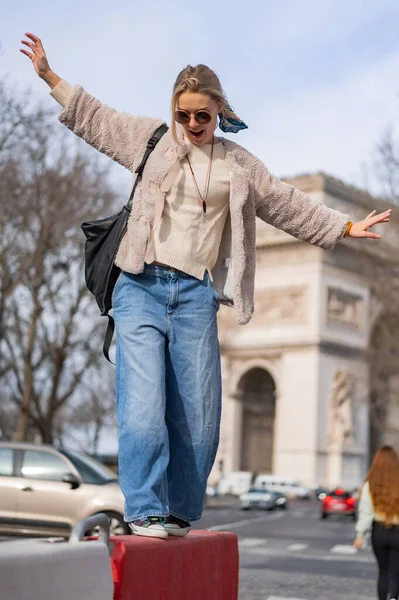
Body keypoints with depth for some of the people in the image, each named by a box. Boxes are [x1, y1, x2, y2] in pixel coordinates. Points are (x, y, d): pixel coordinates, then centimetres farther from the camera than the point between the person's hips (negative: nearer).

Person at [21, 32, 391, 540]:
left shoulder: (239, 165, 16)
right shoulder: (151, 137, 12)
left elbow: (291, 207, 21)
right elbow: (93, 119, 18)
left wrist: (346, 228, 20)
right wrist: (48, 75, 16)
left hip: (196, 296, 2)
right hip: (141, 288, -2)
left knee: (197, 415, 0)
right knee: (143, 404, -14)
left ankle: (178, 514, 12)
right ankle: (145, 511, -9)